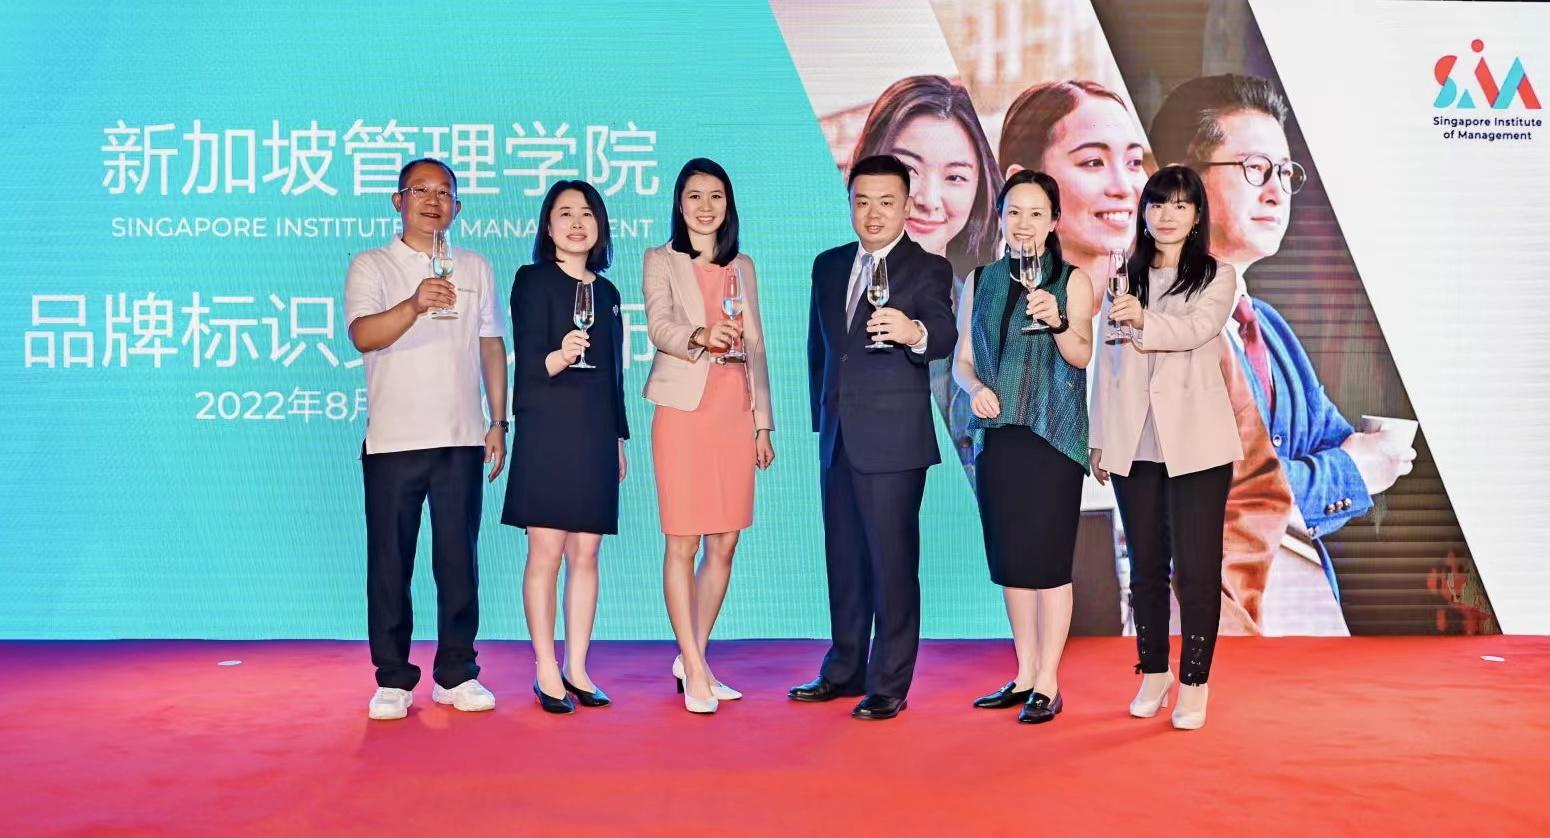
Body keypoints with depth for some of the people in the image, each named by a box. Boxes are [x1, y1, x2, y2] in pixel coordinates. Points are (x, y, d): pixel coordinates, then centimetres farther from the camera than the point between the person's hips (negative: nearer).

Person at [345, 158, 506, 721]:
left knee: (459, 559, 5)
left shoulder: (475, 268, 14)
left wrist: (499, 423, 9)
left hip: (461, 440, 3)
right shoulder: (371, 267, 3)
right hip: (393, 440, -2)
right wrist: (415, 306, -32)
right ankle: (393, 680, 12)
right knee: (390, 562, 2)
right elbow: (362, 335, -14)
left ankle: (456, 674, 16)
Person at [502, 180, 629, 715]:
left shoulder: (607, 292, 15)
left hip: (595, 434, 5)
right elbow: (528, 362, -10)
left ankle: (577, 668, 14)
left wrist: (619, 437, 16)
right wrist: (559, 357, -31)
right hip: (546, 431, -5)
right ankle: (546, 673, 5)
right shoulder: (533, 281, -1)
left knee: (586, 554, 7)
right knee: (546, 552, -3)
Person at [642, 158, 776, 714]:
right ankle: (695, 671, 3)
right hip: (684, 412, -4)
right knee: (682, 543, -4)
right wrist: (699, 336, -34)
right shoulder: (661, 261, 5)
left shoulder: (742, 267, 17)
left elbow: (755, 346, 16)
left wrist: (763, 422, 12)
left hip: (736, 414, 4)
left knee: (724, 545, 5)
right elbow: (659, 327, -13)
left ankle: (692, 658, 19)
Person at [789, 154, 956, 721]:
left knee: (892, 562, -2)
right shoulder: (828, 266, 12)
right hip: (837, 437, 6)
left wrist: (914, 331, -43)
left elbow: (944, 335, -21)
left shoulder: (928, 269, -5)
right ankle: (845, 670, 29)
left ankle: (889, 685, 9)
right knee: (843, 558, 15)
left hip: (893, 440, -6)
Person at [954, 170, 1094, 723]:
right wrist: (975, 388, -10)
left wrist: (1057, 321, -31)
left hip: (1052, 435, -4)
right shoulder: (980, 282, 10)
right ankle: (1025, 675, 19)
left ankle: (1048, 684, 6)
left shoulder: (1072, 280, 0)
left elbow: (1082, 356, -12)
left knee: (1048, 559, -3)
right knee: (1010, 559, 9)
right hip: (997, 435, 4)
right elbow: (962, 360, 11)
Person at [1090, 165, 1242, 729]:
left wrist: (1146, 321, -37)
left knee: (1196, 567, -2)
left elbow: (1198, 328, -18)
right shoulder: (1125, 279, 11)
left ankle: (1194, 684, 9)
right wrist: (1098, 439, 8)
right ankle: (1153, 674, 22)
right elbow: (1107, 361, 11)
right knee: (1145, 564, 10)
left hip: (1195, 443, -3)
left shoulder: (1217, 277, 3)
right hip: (1133, 444, 3)